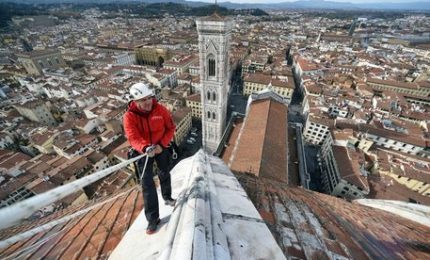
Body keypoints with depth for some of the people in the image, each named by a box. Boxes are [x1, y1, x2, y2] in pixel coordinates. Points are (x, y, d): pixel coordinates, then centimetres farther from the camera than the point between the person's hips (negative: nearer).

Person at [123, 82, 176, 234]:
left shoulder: (160, 110, -16)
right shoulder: (129, 116, -20)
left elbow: (170, 128, -11)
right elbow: (133, 138, -29)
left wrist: (162, 144, -23)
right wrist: (145, 148, -48)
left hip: (161, 147, 2)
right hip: (143, 151, -2)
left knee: (165, 174, 22)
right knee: (147, 184, -1)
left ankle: (167, 198, 52)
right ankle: (153, 219, 14)